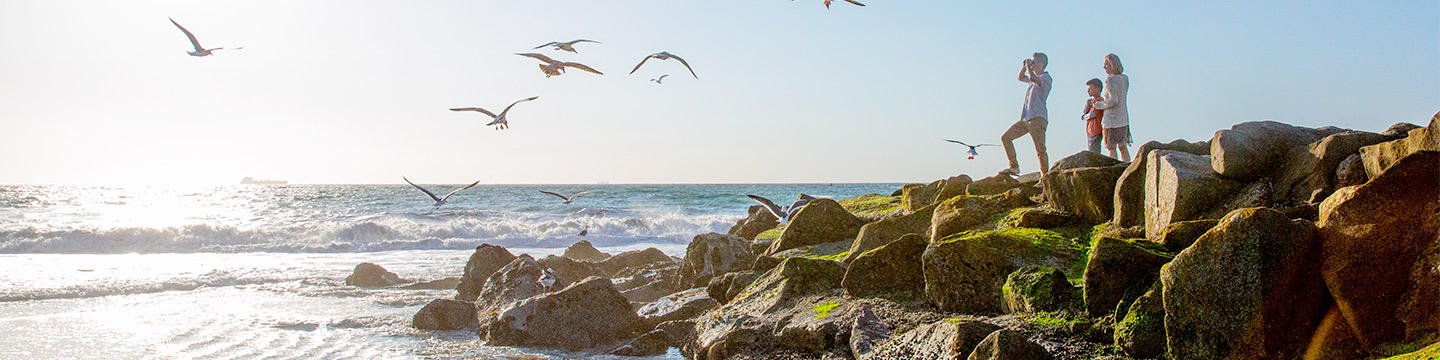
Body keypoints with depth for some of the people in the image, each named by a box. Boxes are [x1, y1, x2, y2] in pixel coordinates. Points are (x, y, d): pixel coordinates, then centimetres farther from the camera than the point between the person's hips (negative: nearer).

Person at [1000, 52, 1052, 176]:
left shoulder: (1046, 77, -5)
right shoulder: (1034, 78, 21)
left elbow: (1032, 78, -25)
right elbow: (1021, 78, 37)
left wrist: (1029, 66, -7)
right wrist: (1024, 67, 19)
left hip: (1037, 119, -9)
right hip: (1026, 119, 9)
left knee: (1040, 150, -12)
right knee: (1005, 138, 5)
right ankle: (1014, 167, 8)